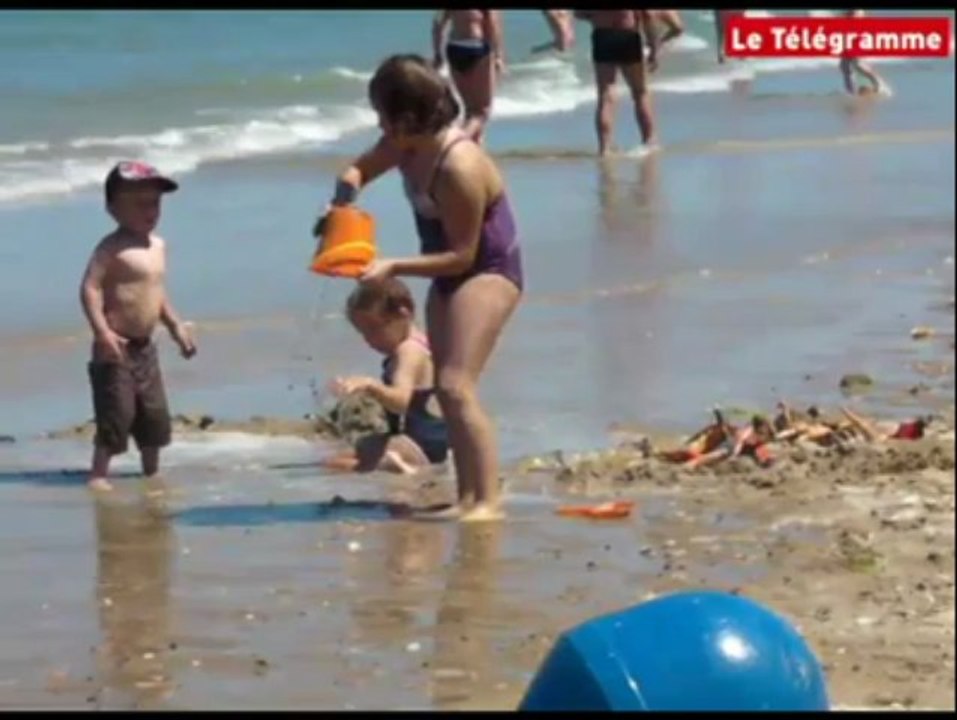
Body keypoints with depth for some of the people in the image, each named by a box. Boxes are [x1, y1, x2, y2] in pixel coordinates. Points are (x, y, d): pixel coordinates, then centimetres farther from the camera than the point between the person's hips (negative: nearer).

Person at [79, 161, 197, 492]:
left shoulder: (157, 245, 12)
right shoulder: (112, 248, -15)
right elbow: (90, 288, -22)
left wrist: (175, 325, 23)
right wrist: (103, 332, -31)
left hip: (145, 347, 8)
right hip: (116, 348, -8)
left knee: (155, 414, 13)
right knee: (117, 413, -10)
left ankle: (152, 472, 26)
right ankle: (98, 474, -4)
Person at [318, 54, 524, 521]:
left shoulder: (458, 168, -30)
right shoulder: (405, 146, -4)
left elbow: (462, 255, -26)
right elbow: (360, 170, 14)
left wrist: (394, 267, -28)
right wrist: (347, 190, -9)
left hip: (487, 272, -10)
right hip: (450, 274, 10)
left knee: (456, 385, -21)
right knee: (447, 390, 11)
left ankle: (488, 502, -22)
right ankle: (467, 498, 16)